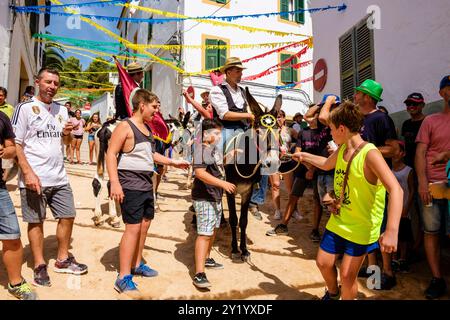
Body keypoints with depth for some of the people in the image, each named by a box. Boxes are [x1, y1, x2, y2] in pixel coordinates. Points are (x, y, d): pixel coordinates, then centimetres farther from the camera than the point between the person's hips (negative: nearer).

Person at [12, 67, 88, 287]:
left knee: (68, 217, 10)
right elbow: (15, 144, -8)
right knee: (36, 221, 5)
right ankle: (39, 266, 20)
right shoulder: (25, 108, -4)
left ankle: (63, 260, 26)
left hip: (59, 178, 6)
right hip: (34, 178, -5)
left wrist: (67, 134, -3)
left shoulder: (61, 110, 12)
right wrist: (28, 173, -18)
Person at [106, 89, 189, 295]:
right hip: (130, 185, -9)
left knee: (145, 224, 15)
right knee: (133, 228, -9)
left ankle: (137, 265, 32)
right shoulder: (125, 126, -11)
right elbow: (111, 154, -18)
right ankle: (123, 278, 0)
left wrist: (173, 162, 26)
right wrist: (115, 183, -27)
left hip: (146, 184, 9)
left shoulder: (147, 128, 15)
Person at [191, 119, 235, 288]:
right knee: (204, 233, -12)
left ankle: (207, 259, 39)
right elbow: (199, 172, -28)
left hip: (216, 197, 10)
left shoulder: (215, 149, 14)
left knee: (213, 230, 21)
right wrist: (223, 183, -31)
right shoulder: (201, 149, -15)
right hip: (204, 198, -10)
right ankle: (199, 274, -9)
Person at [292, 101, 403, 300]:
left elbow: (396, 190, -33)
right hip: (338, 221, 7)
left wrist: (391, 231, -42)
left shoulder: (370, 154, -24)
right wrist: (304, 156, 30)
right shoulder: (342, 149, 1)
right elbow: (326, 164, 25)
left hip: (361, 228, -7)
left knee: (347, 276, 0)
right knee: (323, 263, 14)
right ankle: (333, 293, 44)